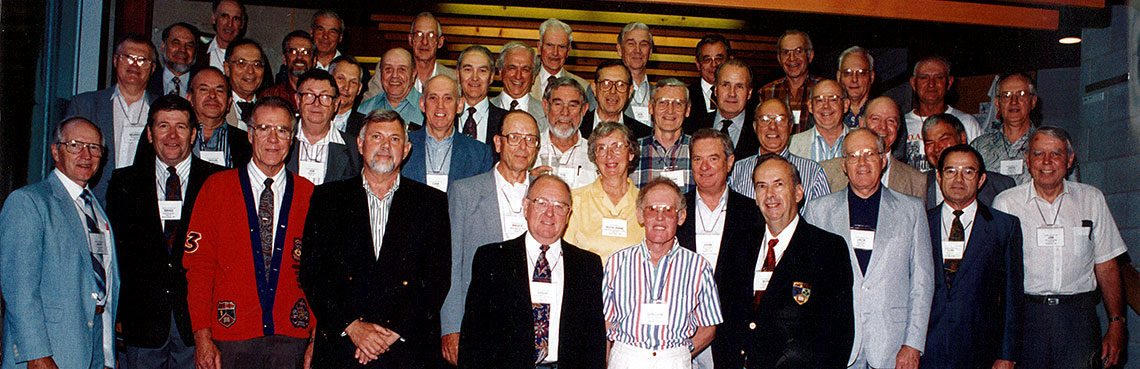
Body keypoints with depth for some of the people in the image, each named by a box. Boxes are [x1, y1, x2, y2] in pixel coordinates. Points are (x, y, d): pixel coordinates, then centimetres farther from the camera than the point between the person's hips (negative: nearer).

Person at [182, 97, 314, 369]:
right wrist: (202, 338, -7)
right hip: (231, 339, -1)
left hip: (291, 339, 1)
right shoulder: (216, 188, 4)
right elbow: (198, 267, 1)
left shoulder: (309, 194, 6)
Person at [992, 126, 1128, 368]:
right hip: (1024, 317, -1)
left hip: (1078, 317, 1)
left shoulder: (1092, 199, 10)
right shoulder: (1005, 203, 3)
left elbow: (1107, 267, 10)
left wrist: (1116, 323, 2)